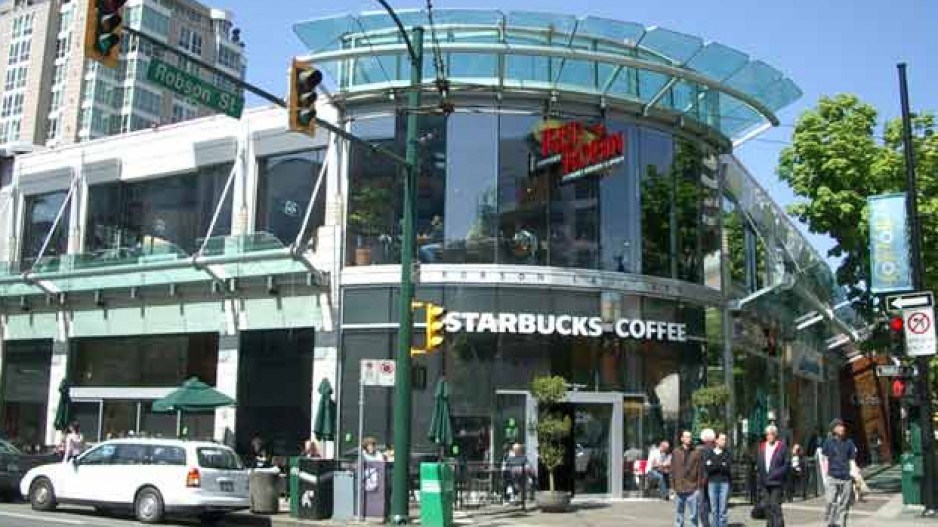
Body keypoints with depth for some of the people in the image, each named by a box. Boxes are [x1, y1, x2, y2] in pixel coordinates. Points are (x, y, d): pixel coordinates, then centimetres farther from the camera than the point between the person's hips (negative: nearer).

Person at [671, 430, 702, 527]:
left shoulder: (696, 453, 1)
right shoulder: (676, 452, 6)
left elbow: (700, 470, 0)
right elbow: (673, 470, 7)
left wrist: (699, 486, -4)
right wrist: (674, 486, 3)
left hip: (693, 489, -1)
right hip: (679, 489, 1)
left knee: (694, 515, 1)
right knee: (679, 513, 8)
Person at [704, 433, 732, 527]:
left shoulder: (727, 453, 7)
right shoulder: (708, 453, 6)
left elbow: (728, 468, -4)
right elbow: (707, 468, -5)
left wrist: (714, 465, -9)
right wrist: (721, 465, -8)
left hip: (724, 483, 0)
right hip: (712, 483, 0)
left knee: (723, 511, 0)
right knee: (714, 510, 4)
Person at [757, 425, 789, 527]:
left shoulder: (782, 447, -2)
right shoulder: (762, 447, 13)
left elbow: (786, 465, -5)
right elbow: (758, 464, 18)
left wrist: (775, 474, -14)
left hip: (776, 482, -5)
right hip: (764, 482, 5)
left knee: (775, 506, -10)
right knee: (767, 506, 8)